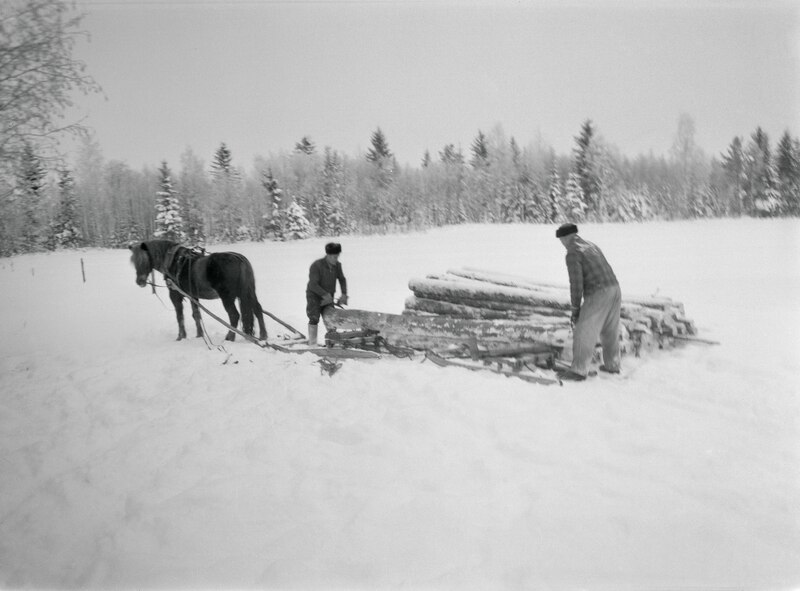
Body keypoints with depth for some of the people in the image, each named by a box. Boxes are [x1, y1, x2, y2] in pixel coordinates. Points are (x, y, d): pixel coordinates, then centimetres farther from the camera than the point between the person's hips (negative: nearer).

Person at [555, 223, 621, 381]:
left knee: (584, 333, -2)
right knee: (610, 331, 22)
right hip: (614, 290, 9)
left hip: (597, 295, -9)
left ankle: (578, 371, 1)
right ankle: (612, 365, 34)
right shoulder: (591, 246, 19)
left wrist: (575, 308, -4)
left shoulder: (572, 254, -10)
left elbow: (576, 283, -14)